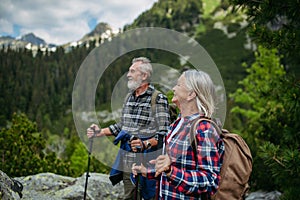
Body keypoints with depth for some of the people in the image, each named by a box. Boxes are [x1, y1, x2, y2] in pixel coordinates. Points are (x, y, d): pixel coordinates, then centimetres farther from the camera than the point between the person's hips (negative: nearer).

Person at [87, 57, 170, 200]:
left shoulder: (158, 99, -11)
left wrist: (145, 144, -30)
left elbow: (163, 133, -16)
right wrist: (100, 132, 13)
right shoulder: (129, 97, 12)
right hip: (127, 162, 7)